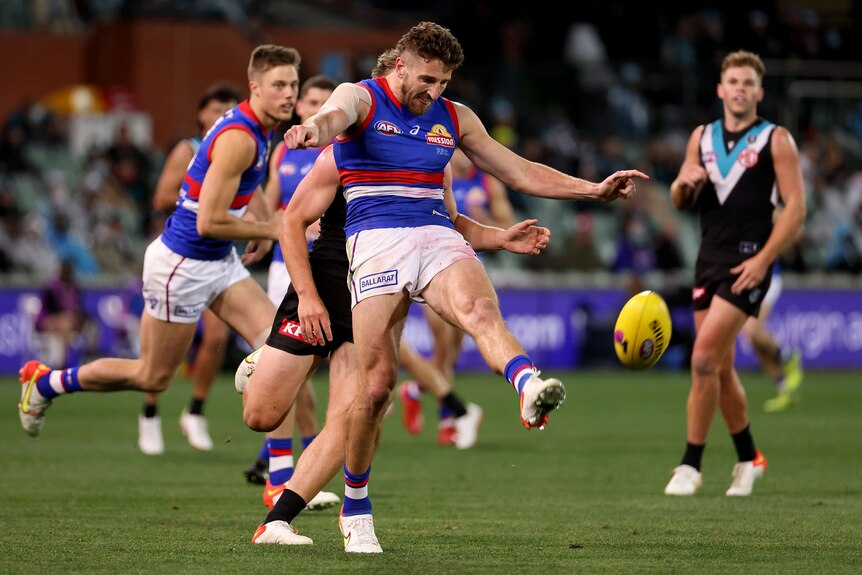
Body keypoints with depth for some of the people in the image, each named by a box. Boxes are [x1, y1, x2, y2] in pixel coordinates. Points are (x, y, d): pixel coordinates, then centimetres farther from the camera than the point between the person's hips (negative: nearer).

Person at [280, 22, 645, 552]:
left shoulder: (454, 118, 19)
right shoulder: (361, 99, 3)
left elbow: (517, 171, 25)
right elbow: (336, 115, -22)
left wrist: (592, 189, 18)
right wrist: (314, 128, -47)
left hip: (439, 238, 3)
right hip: (377, 240, -3)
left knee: (480, 310, -31)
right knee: (378, 381, -6)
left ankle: (530, 389, -63)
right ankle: (356, 508, 13)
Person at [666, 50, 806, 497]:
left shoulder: (776, 140, -2)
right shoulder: (702, 137, 13)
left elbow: (795, 206, -7)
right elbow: (680, 203, 18)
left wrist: (763, 259, -16)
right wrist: (684, 184, -7)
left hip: (747, 263, -6)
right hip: (709, 259, 6)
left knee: (704, 358, -15)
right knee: (720, 368, 8)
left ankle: (690, 465, -8)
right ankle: (748, 458, 24)